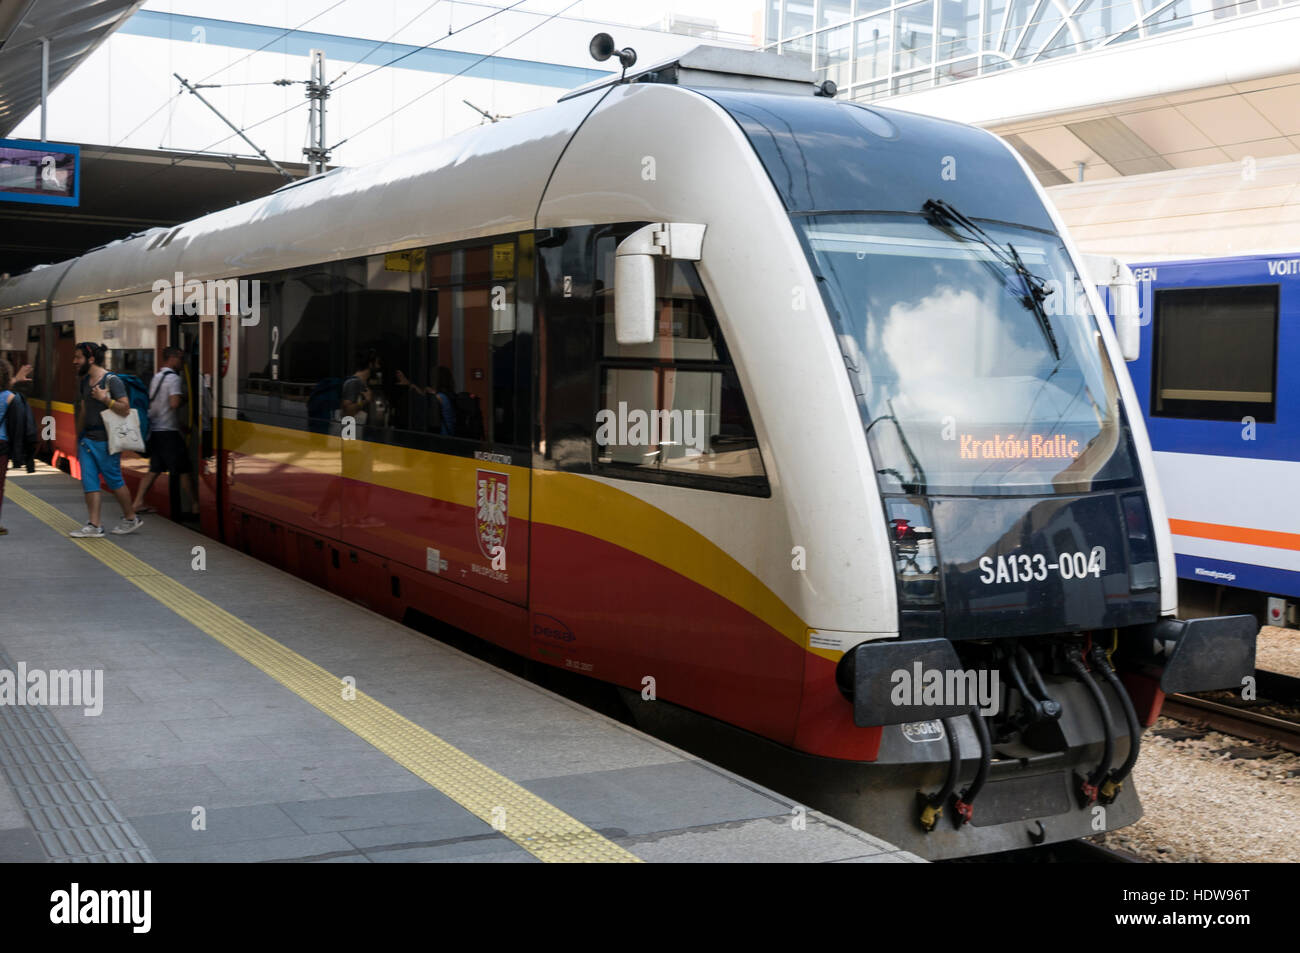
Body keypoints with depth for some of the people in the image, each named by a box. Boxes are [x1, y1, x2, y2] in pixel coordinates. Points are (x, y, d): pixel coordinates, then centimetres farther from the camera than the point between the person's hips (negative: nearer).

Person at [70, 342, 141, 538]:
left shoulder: (111, 381, -12)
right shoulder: (84, 382, 12)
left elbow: (125, 409, -16)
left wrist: (105, 399, -22)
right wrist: (79, 438, 21)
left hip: (105, 440, -7)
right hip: (87, 439, 7)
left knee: (114, 481, 2)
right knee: (89, 482, 2)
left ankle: (131, 518, 19)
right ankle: (94, 526, 5)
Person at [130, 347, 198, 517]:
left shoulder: (156, 377, 16)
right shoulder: (173, 378, -12)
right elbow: (174, 403, -25)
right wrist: (183, 398, -4)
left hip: (154, 429, 8)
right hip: (169, 430, -8)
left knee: (154, 468, 11)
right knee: (183, 469, -1)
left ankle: (138, 502, 6)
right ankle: (195, 505, 4)